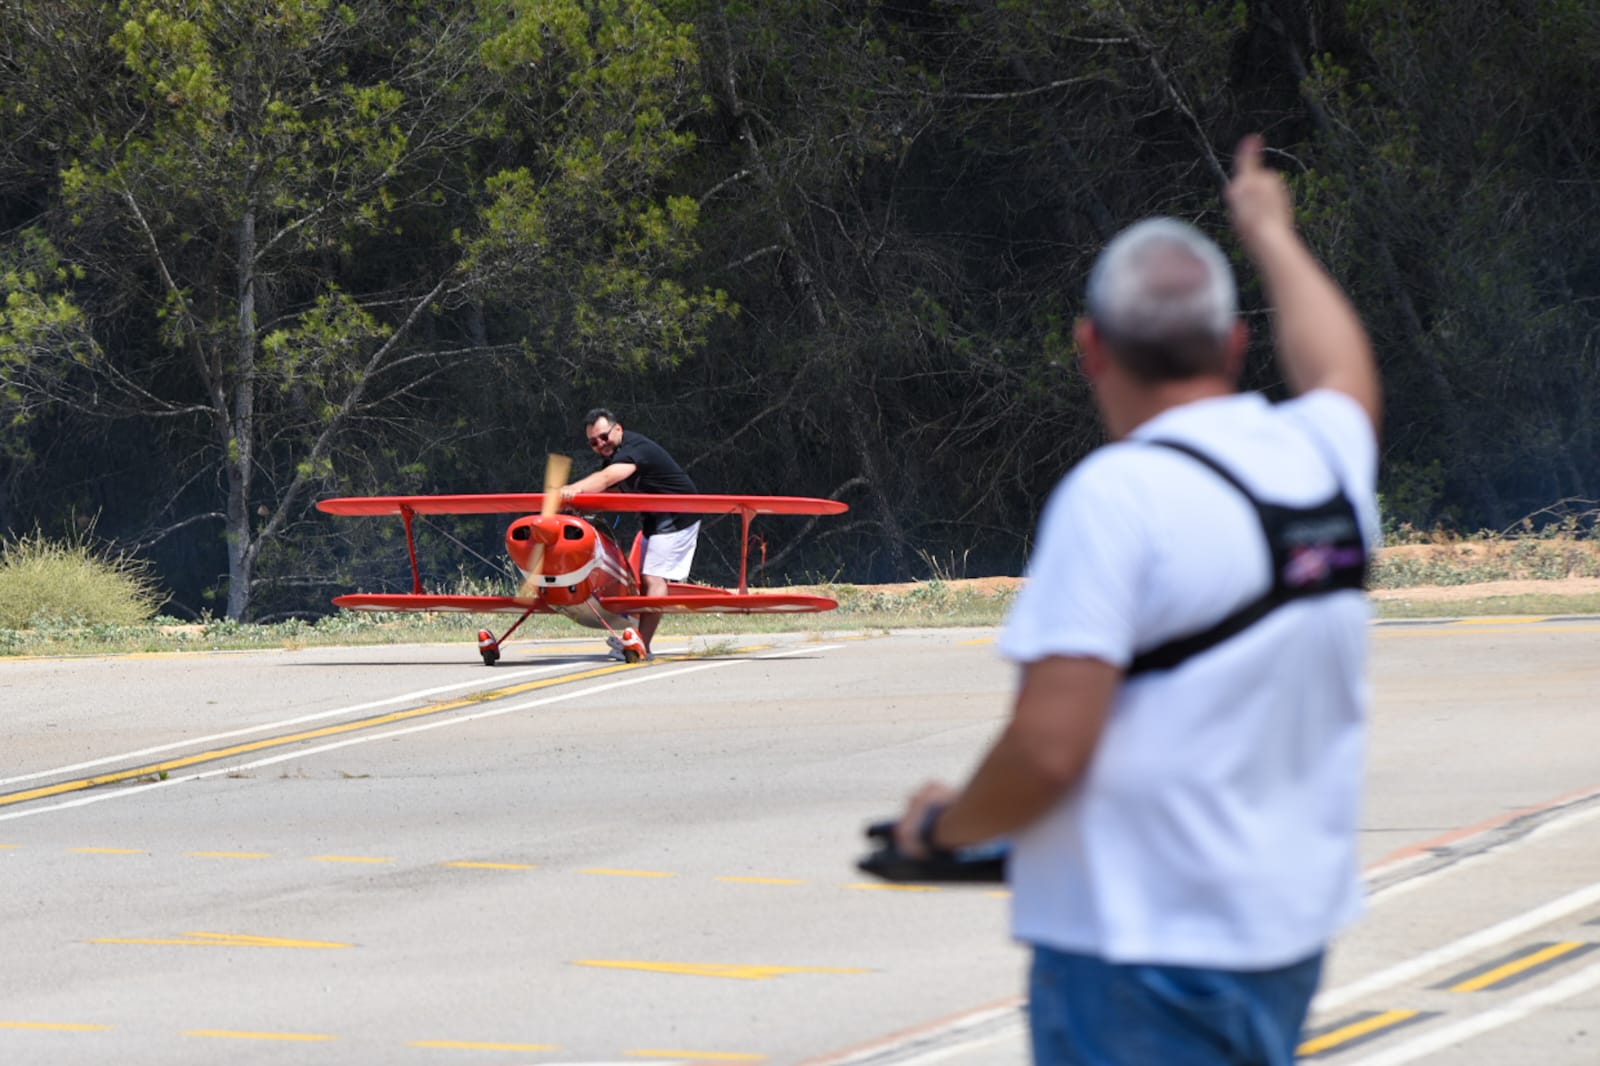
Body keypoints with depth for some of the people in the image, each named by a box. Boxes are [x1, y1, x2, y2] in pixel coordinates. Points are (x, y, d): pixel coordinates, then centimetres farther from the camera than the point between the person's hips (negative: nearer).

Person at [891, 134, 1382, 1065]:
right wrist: (1271, 233, 50)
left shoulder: (1120, 493, -16)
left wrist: (941, 824, -1)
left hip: (1142, 963, -8)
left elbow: (1047, 750, -21)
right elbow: (1341, 368, 33)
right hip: (1293, 937, 8)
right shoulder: (1325, 457, 5)